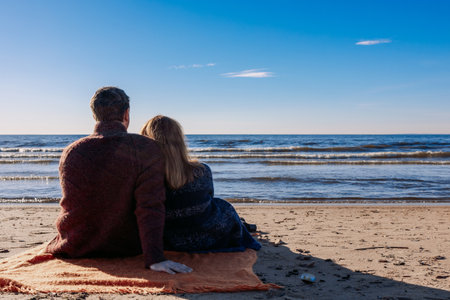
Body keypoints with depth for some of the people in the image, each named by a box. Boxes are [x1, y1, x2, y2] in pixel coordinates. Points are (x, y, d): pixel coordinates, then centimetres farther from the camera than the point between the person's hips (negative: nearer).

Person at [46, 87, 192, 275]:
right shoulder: (145, 149, -16)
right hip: (123, 249, -4)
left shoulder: (69, 152, -4)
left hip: (72, 249, 4)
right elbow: (150, 206, -24)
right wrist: (154, 259, -24)